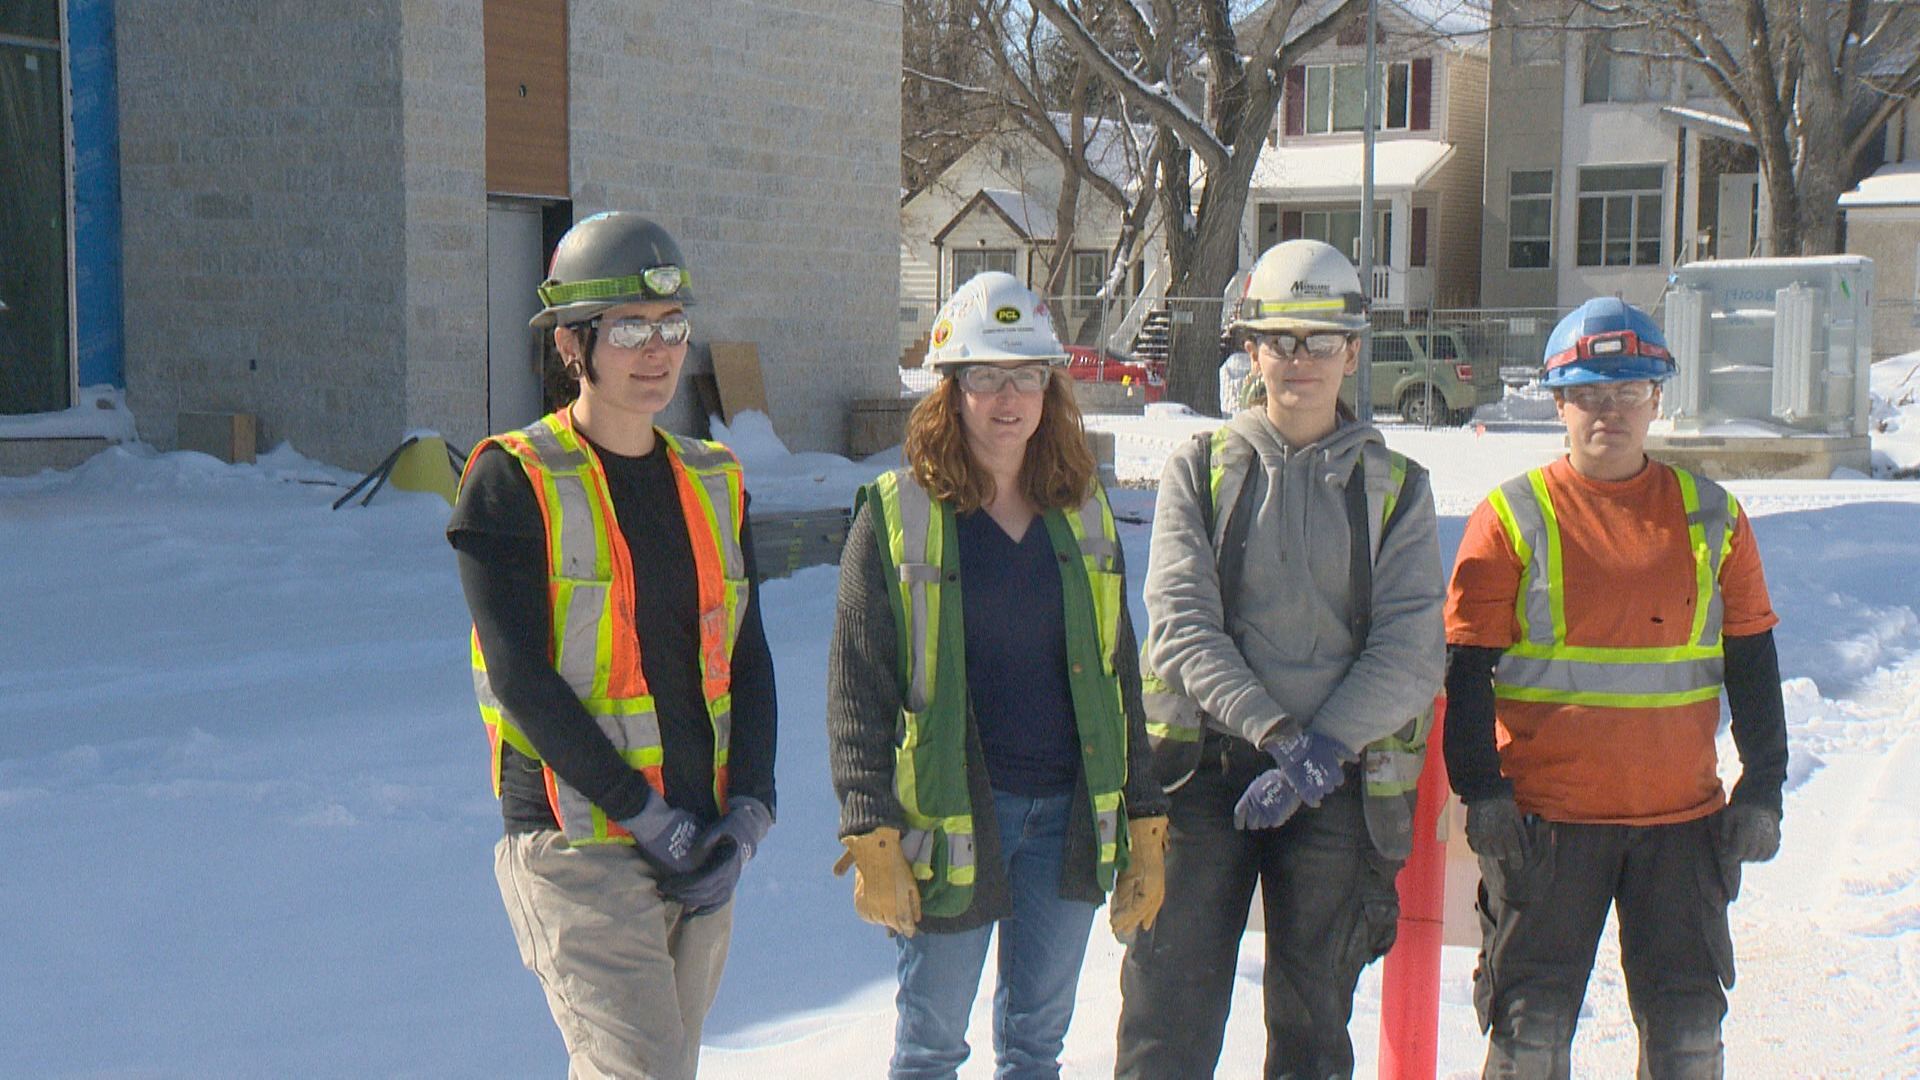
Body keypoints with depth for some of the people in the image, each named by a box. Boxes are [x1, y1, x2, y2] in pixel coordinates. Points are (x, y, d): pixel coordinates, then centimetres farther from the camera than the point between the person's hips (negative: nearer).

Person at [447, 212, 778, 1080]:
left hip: (701, 849, 6)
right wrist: (647, 814, -16)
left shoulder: (713, 482, 11)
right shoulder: (513, 481, -6)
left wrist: (748, 812, -4)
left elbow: (748, 660, 10)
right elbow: (522, 677, -12)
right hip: (580, 845, -6)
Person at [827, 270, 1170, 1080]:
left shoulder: (1084, 514, 8)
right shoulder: (895, 516, -5)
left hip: (1067, 817, 4)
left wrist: (1145, 824, 9)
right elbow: (857, 688, -7)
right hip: (950, 819, -4)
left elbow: (1118, 677, 12)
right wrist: (872, 837, -13)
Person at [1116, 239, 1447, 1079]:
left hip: (1339, 784, 1)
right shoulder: (1199, 470, 6)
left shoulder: (1395, 487, 7)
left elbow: (1410, 650, -2)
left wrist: (1323, 746, -16)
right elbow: (1181, 625, -6)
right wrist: (1273, 729, -19)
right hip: (1206, 767, -1)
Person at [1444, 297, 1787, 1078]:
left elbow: (1751, 661, 12)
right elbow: (1467, 668, -2)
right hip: (1547, 816, -2)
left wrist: (1763, 785, 6)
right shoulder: (1512, 517, -2)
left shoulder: (1710, 517, 8)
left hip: (1682, 817, 3)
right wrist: (1481, 788, -10)